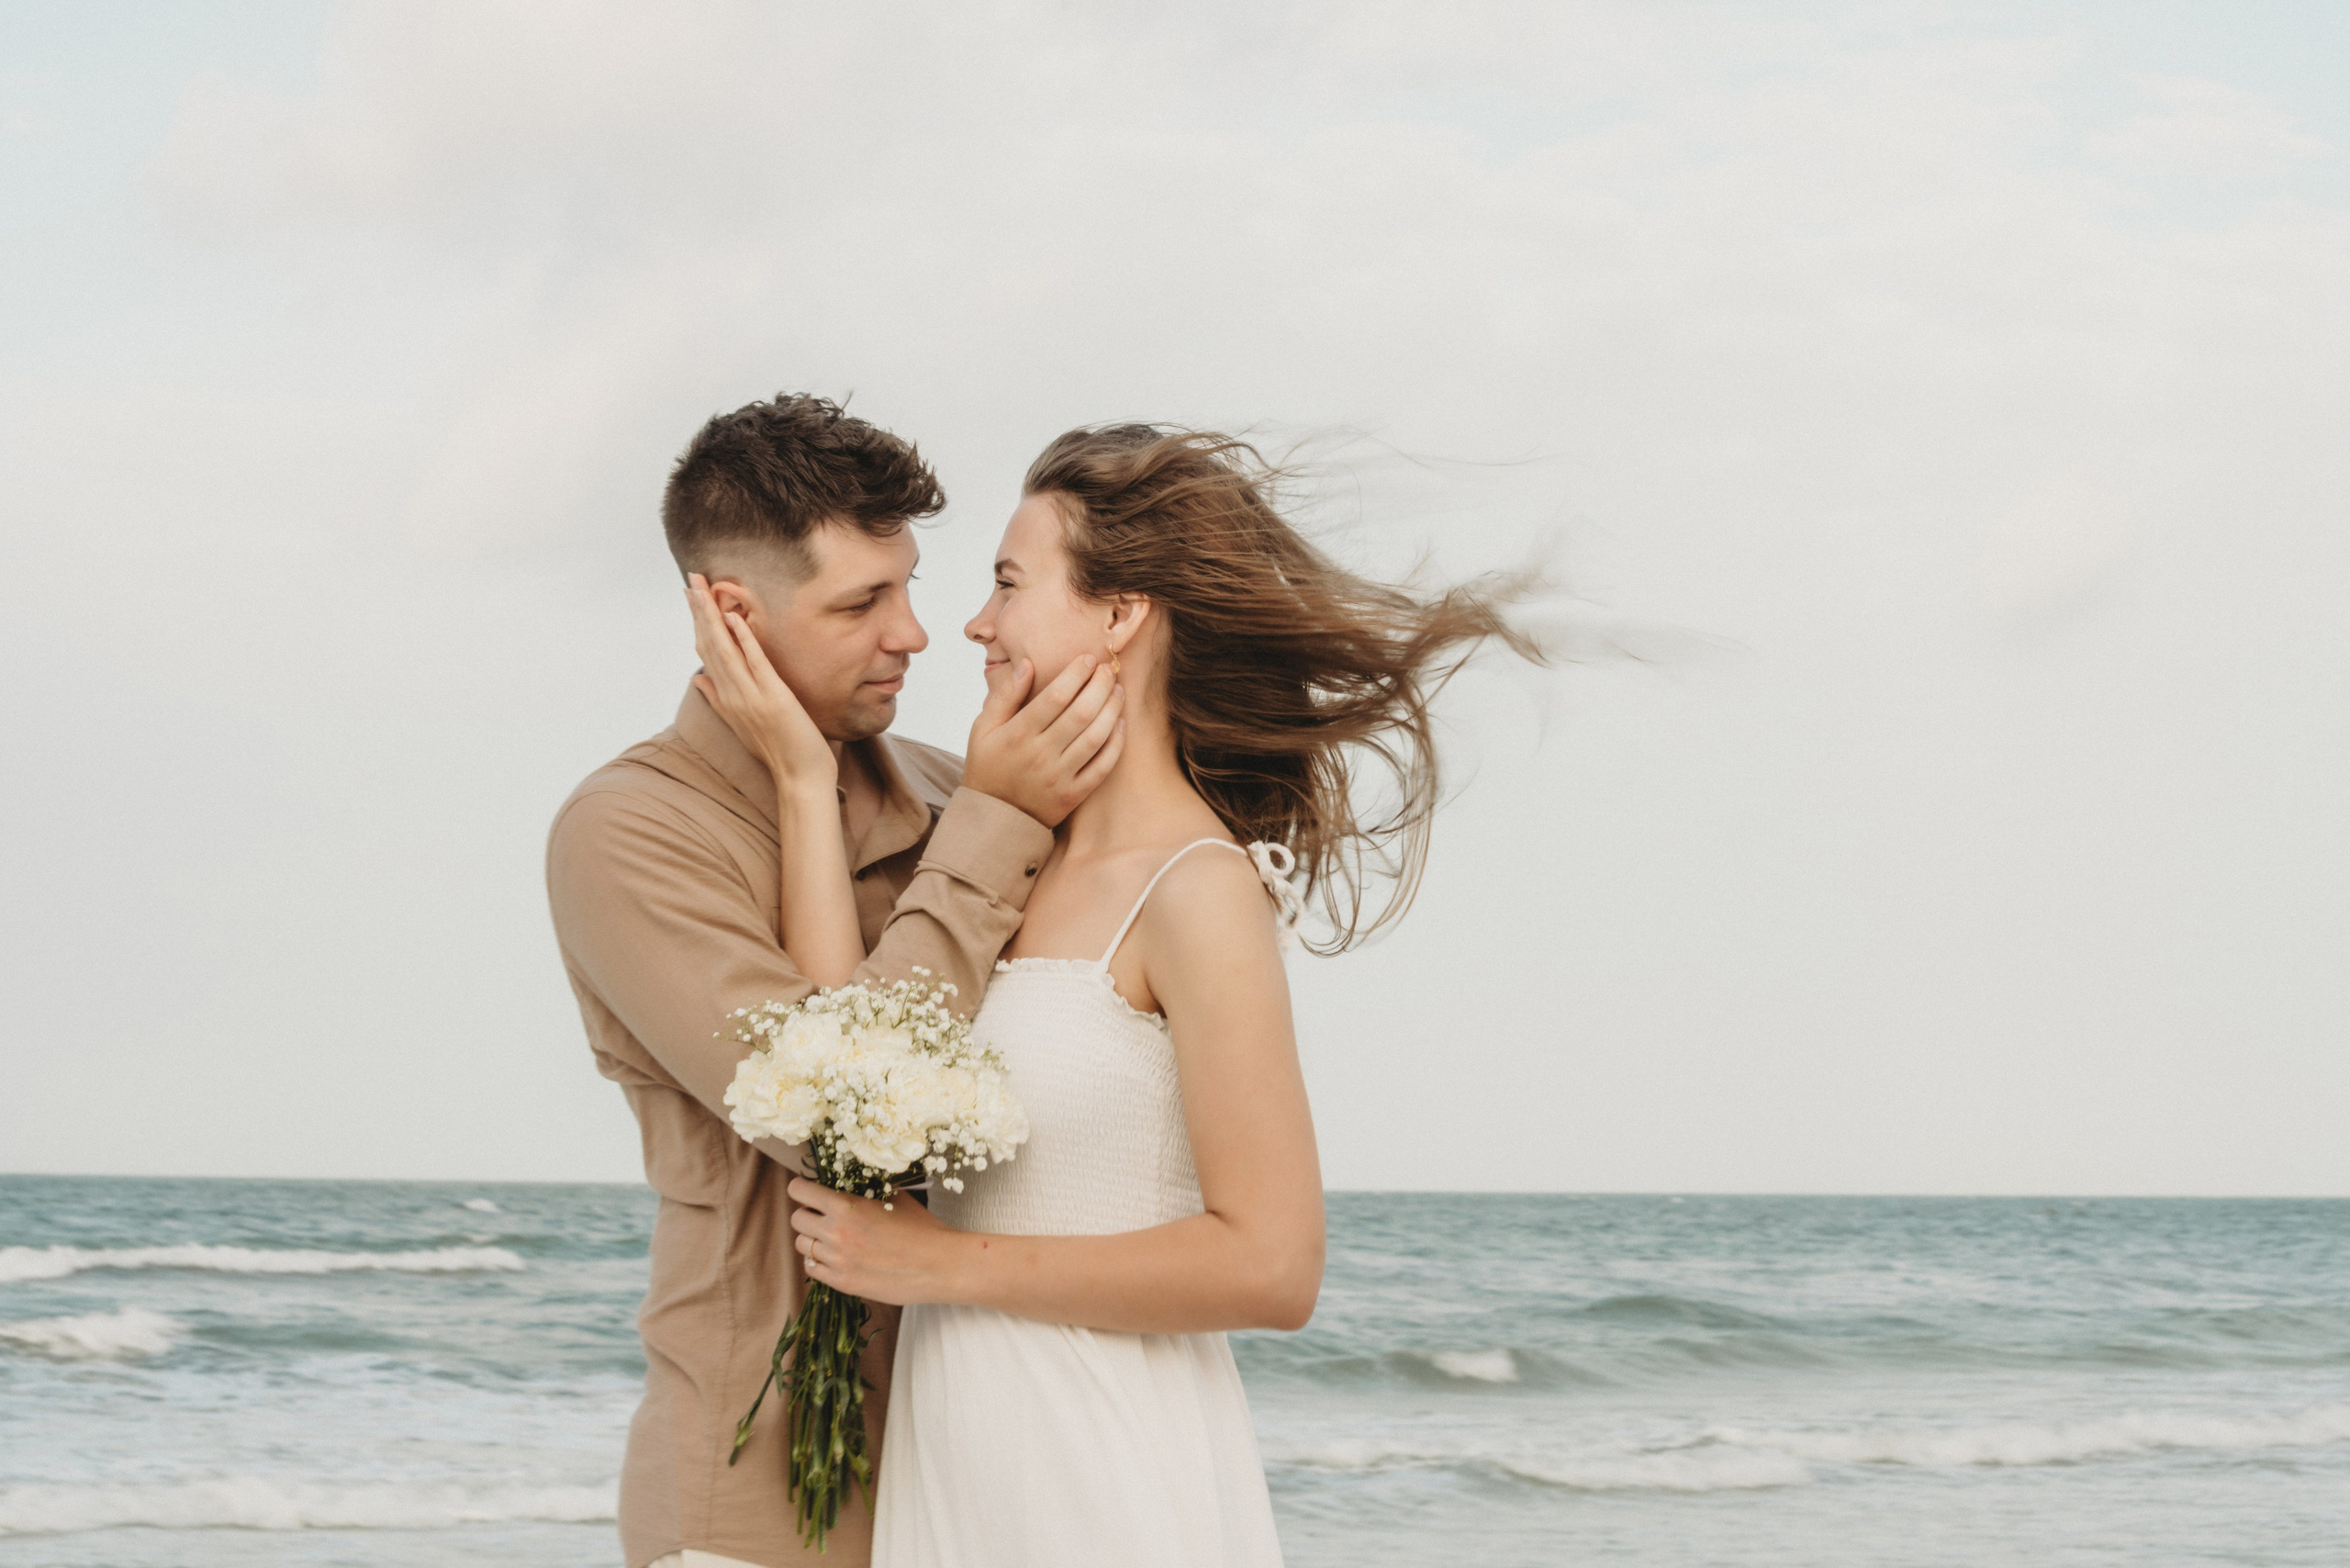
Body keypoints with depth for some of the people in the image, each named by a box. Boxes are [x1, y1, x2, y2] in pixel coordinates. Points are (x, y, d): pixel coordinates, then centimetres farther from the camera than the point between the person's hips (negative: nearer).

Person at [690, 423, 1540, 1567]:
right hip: (950, 1467, 7)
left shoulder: (1201, 890, -14)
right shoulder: (1022, 863, 7)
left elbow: (1268, 1266, -19)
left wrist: (945, 1263, -12)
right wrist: (800, 771, -3)